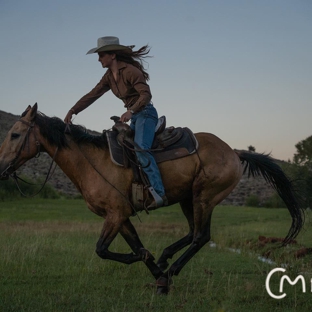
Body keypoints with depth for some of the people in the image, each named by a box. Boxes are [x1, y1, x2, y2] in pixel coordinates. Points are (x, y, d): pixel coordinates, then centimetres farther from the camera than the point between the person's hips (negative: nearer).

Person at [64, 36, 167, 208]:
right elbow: (92, 95, 8)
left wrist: (131, 111, -40)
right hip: (134, 117, 10)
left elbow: (146, 94, -26)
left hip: (146, 113, -10)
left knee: (140, 148, -29)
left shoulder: (130, 71, -17)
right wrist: (73, 110, -1)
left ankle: (159, 193, -36)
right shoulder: (109, 76, 10)